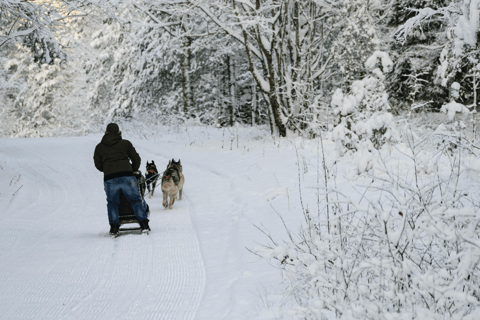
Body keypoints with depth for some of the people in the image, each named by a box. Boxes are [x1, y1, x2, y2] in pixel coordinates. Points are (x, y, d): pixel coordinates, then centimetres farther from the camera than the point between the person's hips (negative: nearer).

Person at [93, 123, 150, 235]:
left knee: (112, 203, 18)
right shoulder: (126, 143, 13)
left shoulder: (99, 147, 16)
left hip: (110, 179, 1)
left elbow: (98, 165, 18)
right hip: (127, 176, 0)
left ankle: (114, 227, 10)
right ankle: (144, 224, 8)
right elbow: (136, 159, 17)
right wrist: (133, 170, 35)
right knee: (135, 200, 13)